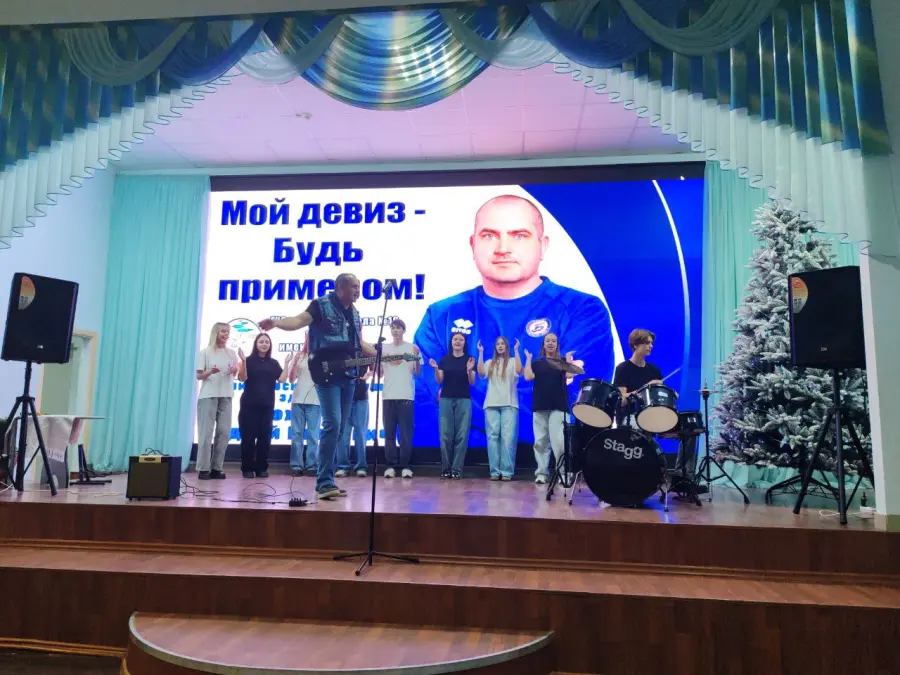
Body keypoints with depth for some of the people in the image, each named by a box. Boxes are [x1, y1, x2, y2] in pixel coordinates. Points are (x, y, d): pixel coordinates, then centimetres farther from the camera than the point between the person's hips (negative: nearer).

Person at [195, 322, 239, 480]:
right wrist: (210, 371, -19)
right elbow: (199, 375, 0)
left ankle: (216, 468, 6)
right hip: (208, 395, -3)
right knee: (206, 432, -5)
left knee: (224, 432, 0)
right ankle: (203, 468, -1)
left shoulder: (231, 353, 13)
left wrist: (234, 370, -5)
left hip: (226, 396, 4)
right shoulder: (205, 352, 3)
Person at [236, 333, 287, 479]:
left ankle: (261, 467, 11)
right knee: (248, 436, -3)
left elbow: (282, 379, 0)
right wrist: (243, 361, -19)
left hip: (267, 404, 3)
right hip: (249, 403, -3)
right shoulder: (249, 360, 4)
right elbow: (243, 378, -9)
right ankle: (247, 468, 5)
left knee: (265, 436, 3)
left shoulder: (274, 363, 12)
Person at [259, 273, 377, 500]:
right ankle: (325, 482, -12)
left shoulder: (355, 314, 17)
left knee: (340, 428, 7)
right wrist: (276, 323, -35)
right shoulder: (321, 305, -3)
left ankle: (326, 480, 15)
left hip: (348, 375, 8)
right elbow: (298, 320, -17)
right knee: (332, 424, -16)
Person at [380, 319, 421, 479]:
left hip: (406, 396, -2)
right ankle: (391, 466, 7)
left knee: (406, 433, -3)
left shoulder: (412, 348, 6)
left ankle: (405, 466, 1)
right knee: (389, 433, 2)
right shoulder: (383, 348, 12)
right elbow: (380, 374, 15)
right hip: (388, 396, 2)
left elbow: (418, 374, 5)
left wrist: (417, 358, -11)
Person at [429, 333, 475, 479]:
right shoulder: (444, 359, 9)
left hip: (464, 400, -1)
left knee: (461, 435, -4)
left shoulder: (469, 359, 5)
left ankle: (457, 469, 2)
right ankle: (445, 468, 8)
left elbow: (472, 382, -1)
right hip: (446, 399, 1)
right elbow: (439, 381, 4)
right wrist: (436, 369, -13)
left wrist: (469, 370, -19)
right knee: (446, 435, -1)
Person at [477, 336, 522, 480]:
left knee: (508, 437, -9)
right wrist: (481, 353, -1)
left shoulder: (513, 362, 10)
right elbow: (481, 373, -2)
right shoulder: (489, 363, 17)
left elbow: (519, 371, -11)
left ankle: (507, 471, -6)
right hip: (492, 404, 2)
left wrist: (516, 350, -8)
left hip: (509, 404, -2)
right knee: (493, 436, -3)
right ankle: (495, 471, 0)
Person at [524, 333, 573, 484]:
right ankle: (541, 472, 8)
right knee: (540, 441, 1)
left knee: (559, 441, -13)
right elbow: (528, 377, -4)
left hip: (559, 406, -2)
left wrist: (568, 358, -8)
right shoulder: (537, 363, 14)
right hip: (540, 406, 2)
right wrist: (528, 359, 1)